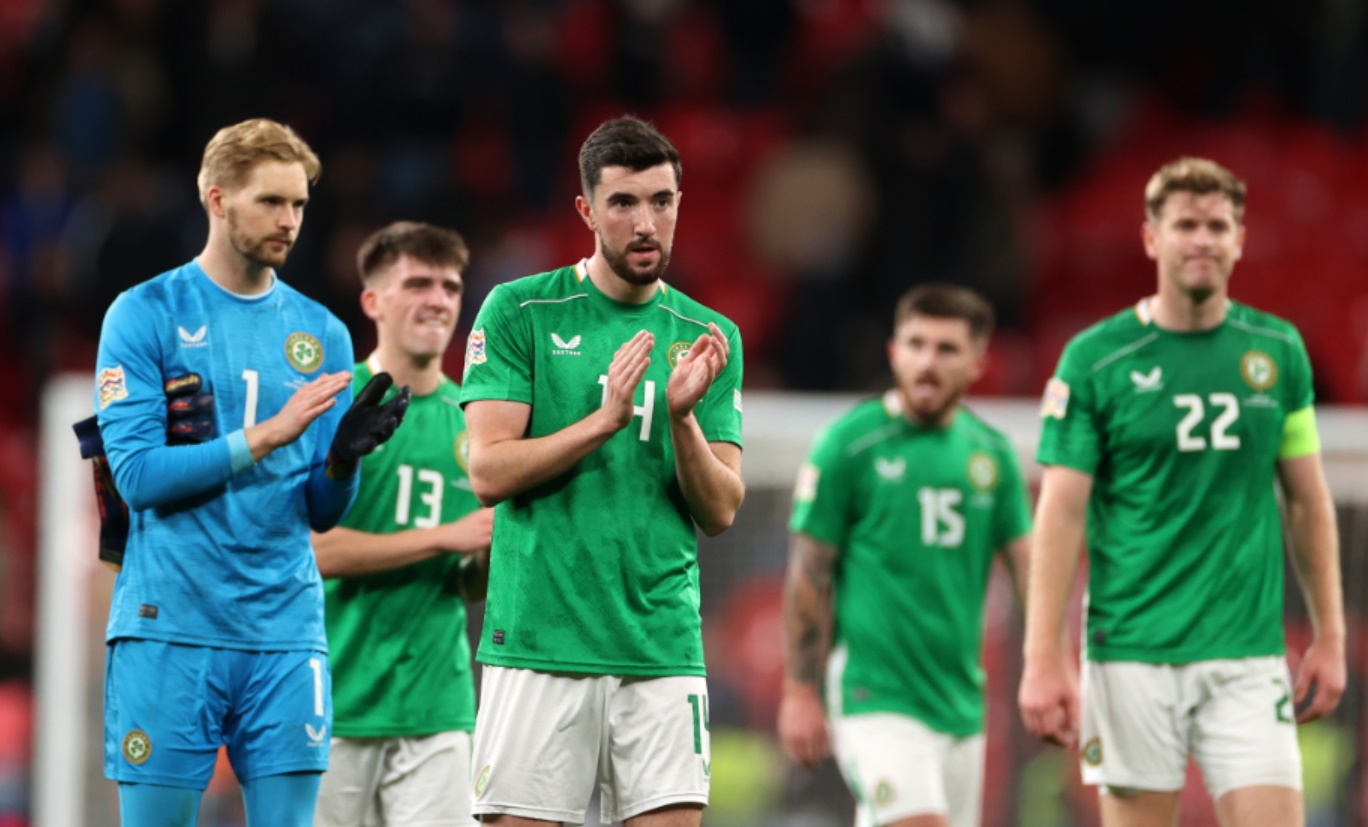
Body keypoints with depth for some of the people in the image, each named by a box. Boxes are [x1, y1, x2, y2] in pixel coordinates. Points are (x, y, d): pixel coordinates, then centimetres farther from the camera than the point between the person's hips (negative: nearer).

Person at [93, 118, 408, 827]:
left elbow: (323, 513, 10)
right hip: (168, 629, -3)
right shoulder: (144, 315, 0)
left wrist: (341, 460, -12)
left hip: (285, 632, 3)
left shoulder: (321, 333, 11)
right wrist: (267, 437, -16)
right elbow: (136, 474, -10)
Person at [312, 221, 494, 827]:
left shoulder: (470, 420, 12)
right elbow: (311, 547, -12)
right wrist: (446, 537, -13)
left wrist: (492, 558, -5)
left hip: (436, 704, 3)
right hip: (335, 704, -3)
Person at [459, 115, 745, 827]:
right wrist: (604, 420, -18)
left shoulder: (710, 337, 11)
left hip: (664, 648, 3)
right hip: (537, 638, -2)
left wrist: (683, 416, -12)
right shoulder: (519, 312, 2)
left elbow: (721, 513, 5)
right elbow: (487, 470, -7)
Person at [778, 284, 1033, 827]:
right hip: (876, 697, -6)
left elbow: (1026, 562, 11)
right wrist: (800, 693, -6)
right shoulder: (849, 443, -5)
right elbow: (809, 572, -4)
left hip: (960, 699, 6)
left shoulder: (991, 452, 9)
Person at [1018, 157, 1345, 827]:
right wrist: (1042, 661, -12)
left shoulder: (1278, 350, 7)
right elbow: (1060, 514, -5)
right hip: (1132, 653, -2)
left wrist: (1329, 637, 11)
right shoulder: (1093, 359, -3)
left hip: (1248, 653, 2)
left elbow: (1307, 500, 14)